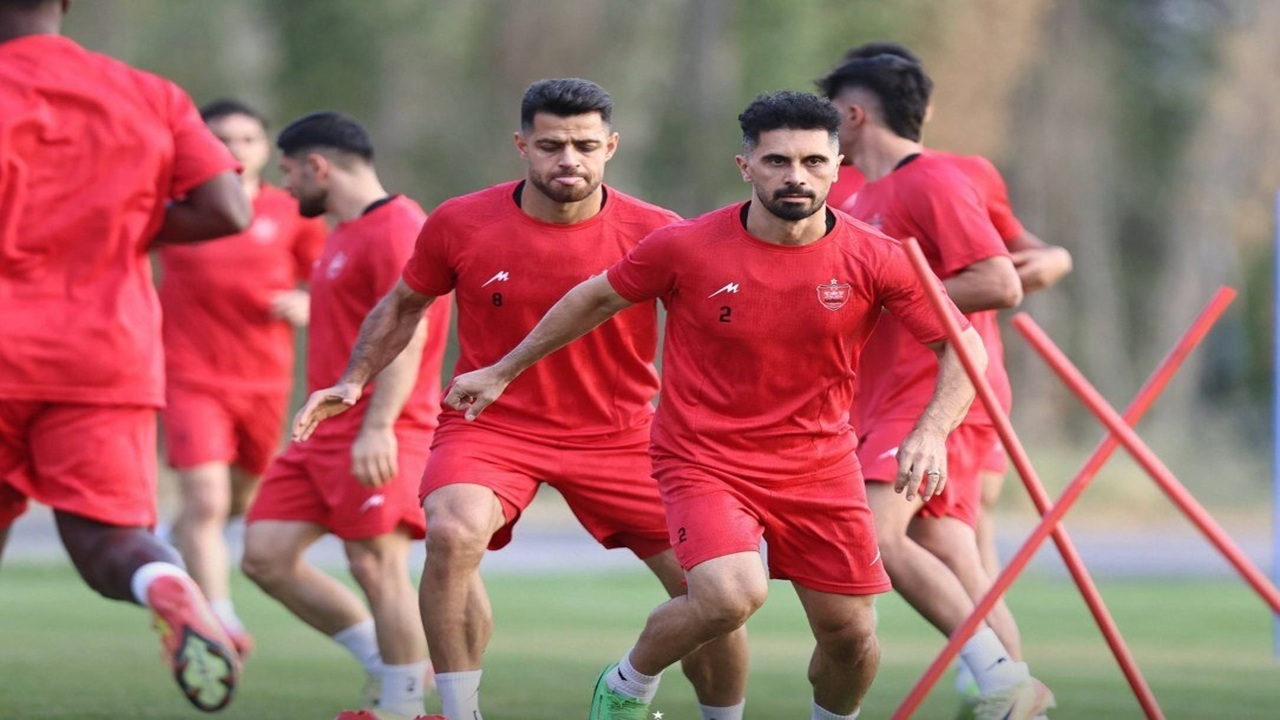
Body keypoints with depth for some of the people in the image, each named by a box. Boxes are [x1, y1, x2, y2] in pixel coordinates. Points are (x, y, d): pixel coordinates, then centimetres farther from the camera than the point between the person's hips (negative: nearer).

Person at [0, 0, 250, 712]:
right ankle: (169, 588, -35)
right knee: (108, 536, 0)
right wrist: (126, 229, 11)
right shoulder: (150, 96, 7)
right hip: (108, 360, 2)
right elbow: (227, 211, -1)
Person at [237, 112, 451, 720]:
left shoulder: (395, 230, -12)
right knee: (266, 554, 2)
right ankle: (388, 665, 10)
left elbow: (408, 332, -20)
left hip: (378, 437, -10)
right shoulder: (346, 234, 20)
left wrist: (378, 427, -28)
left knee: (376, 565, -11)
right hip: (326, 434, 10)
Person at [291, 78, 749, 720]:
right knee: (452, 535, -32)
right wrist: (353, 382, 2)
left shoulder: (655, 234, -10)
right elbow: (403, 304, 11)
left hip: (617, 435, 1)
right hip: (490, 424, -1)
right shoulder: (460, 224, -7)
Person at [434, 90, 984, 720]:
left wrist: (932, 432, -22)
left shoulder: (873, 260, -9)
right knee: (731, 597, -27)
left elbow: (962, 347, -3)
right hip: (704, 461, -3)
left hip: (820, 464, 3)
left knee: (850, 635, 1)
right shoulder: (684, 248, -12)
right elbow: (598, 298, 5)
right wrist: (503, 371, 15)